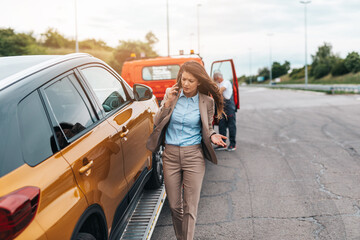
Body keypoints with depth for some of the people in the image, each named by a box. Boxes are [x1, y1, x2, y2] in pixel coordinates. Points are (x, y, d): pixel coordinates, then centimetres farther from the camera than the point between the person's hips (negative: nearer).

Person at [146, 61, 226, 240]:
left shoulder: (206, 102, -3)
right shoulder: (171, 94, 1)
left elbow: (207, 129, 9)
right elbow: (157, 123, 1)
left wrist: (212, 136, -13)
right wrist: (168, 103, -13)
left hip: (193, 156, -2)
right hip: (170, 155, 2)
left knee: (190, 207, -2)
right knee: (174, 205, 11)